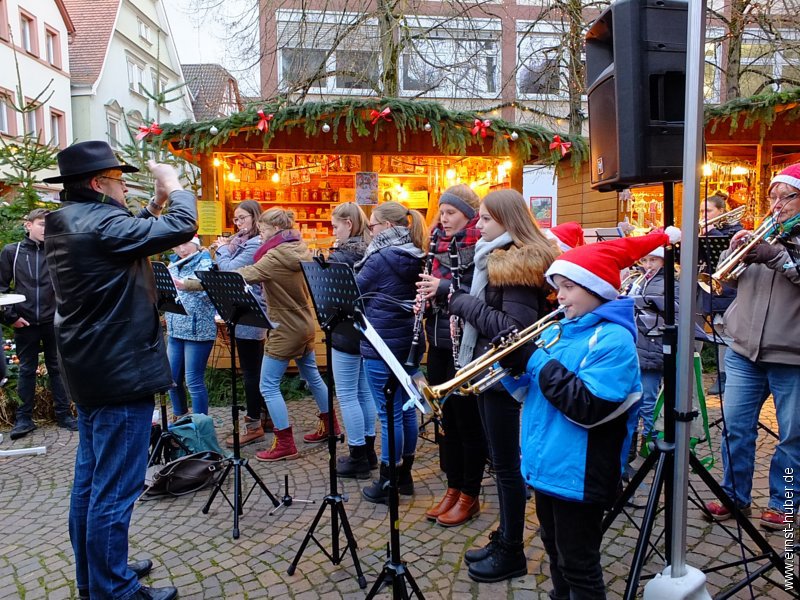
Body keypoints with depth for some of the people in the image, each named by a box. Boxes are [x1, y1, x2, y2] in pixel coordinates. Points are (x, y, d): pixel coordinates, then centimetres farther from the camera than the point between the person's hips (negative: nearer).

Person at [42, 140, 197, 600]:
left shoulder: (70, 225, 12)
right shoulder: (99, 222, -18)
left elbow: (131, 237, 22)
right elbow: (181, 228, -21)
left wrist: (155, 204, 13)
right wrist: (175, 187, -5)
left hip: (92, 368, 11)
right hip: (121, 370, -11)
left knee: (91, 480, 18)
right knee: (115, 489, -1)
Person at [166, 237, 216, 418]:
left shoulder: (205, 264, -8)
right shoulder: (173, 265, 13)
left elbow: (207, 291, -24)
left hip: (198, 331, -7)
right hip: (175, 330, 7)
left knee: (194, 382, -3)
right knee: (172, 379, 14)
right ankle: (179, 418, 34)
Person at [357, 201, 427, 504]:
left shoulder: (380, 259, -16)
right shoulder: (415, 257, 7)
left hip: (382, 346, -8)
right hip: (410, 342, 8)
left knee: (389, 414, -1)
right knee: (407, 409, 14)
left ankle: (386, 484, 11)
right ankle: (405, 475, 27)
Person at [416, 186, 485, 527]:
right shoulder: (441, 244, 12)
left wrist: (443, 287, -24)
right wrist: (425, 293, -1)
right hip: (439, 342, 7)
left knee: (468, 421, 5)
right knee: (447, 419, 15)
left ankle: (469, 497, 20)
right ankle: (453, 488, 29)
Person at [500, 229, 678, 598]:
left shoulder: (614, 340, -16)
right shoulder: (558, 330, 7)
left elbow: (589, 408, -27)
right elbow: (527, 390, 12)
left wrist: (536, 361, -22)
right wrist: (512, 363, -9)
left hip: (579, 475, -8)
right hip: (545, 466, 8)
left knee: (579, 567, 8)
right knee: (556, 554, 24)